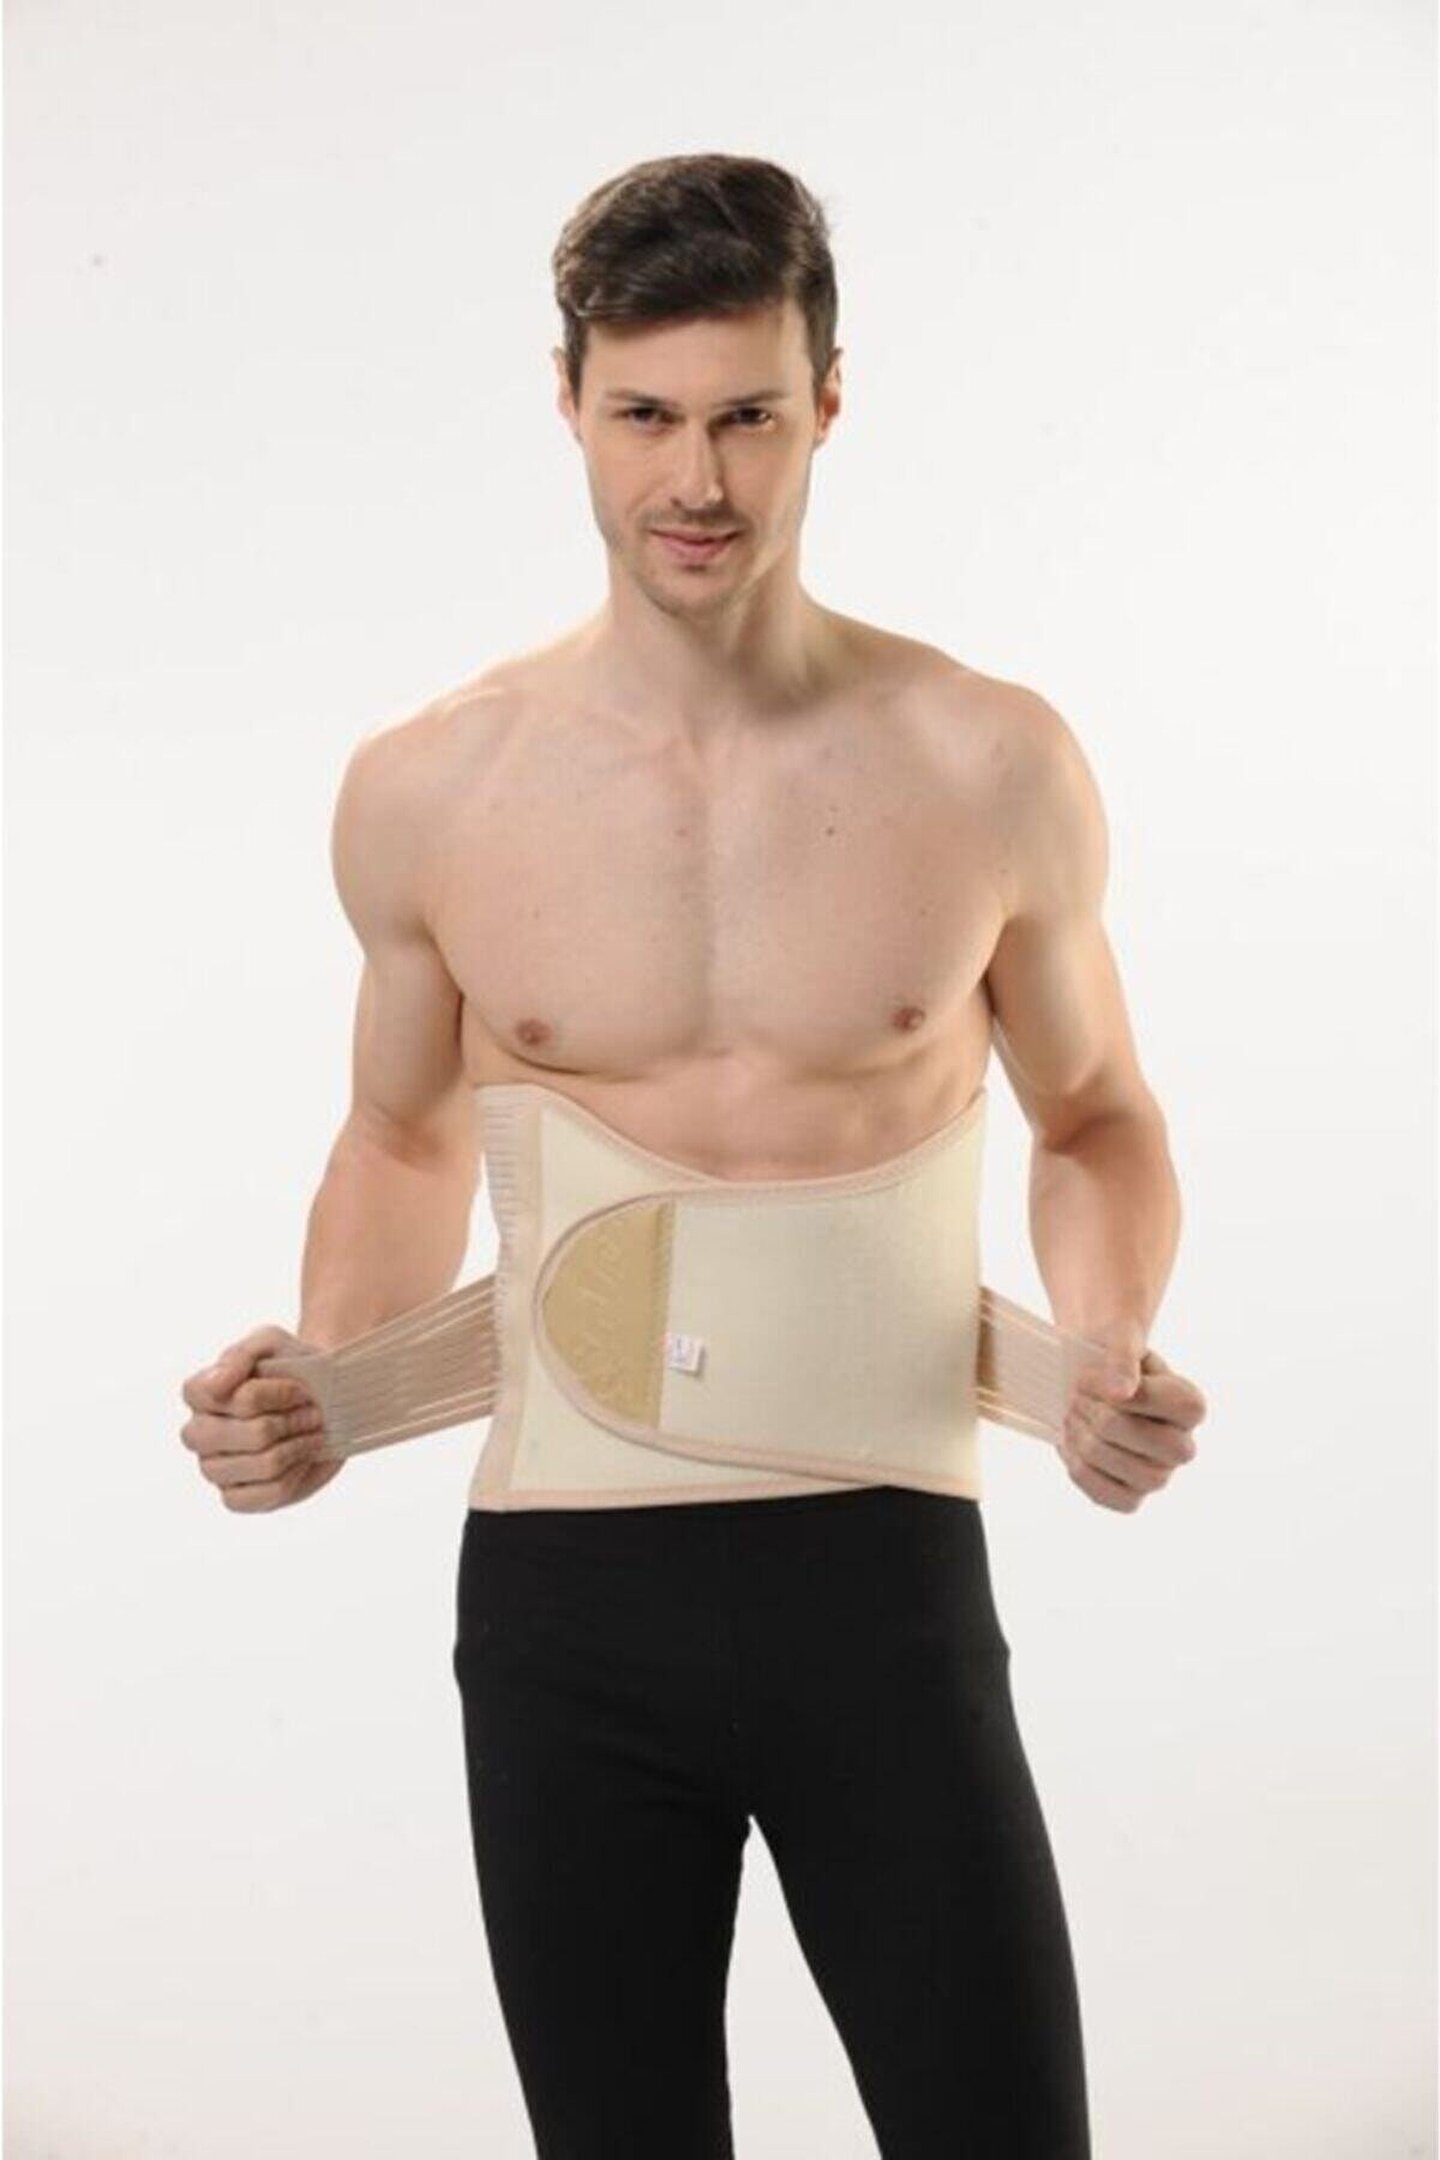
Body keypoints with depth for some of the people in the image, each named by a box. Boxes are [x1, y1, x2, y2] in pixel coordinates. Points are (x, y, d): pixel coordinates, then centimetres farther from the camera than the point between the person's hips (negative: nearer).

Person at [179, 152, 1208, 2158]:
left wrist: (1114, 1349, -9)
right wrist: (319, 1366, -4)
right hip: (564, 1607, 1)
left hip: (884, 1577, -1)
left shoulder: (992, 768, -5)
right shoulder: (427, 790, -3)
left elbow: (1095, 1118, 10)